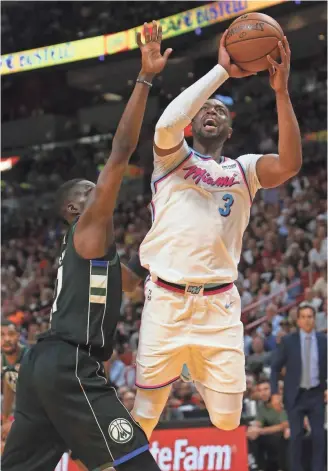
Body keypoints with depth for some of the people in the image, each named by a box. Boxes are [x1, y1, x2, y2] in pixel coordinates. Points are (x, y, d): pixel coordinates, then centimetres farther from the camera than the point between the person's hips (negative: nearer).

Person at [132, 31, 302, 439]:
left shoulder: (244, 169, 12)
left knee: (227, 420, 1)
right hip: (167, 299, -2)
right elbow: (167, 124, -16)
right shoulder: (172, 157, 8)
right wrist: (222, 72, -14)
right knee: (143, 414, 0)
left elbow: (289, 164, -9)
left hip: (219, 303, 2)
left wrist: (281, 91, -15)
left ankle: (199, 372, 34)